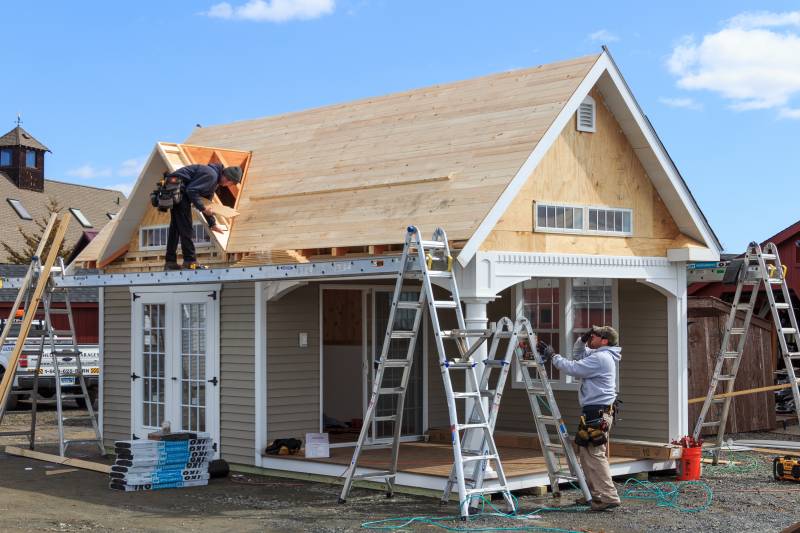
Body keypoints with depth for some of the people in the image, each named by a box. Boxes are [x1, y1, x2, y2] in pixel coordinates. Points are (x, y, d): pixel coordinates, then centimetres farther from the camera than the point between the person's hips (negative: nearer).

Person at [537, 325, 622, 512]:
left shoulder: (601, 358, -14)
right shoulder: (598, 355, 18)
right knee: (586, 453, 14)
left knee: (594, 454, -13)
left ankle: (608, 497, -14)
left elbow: (573, 368, -17)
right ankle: (595, 494, 20)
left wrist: (553, 357, -5)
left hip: (597, 414, -11)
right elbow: (578, 355, 33)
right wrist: (582, 339, 14)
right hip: (596, 412, 11)